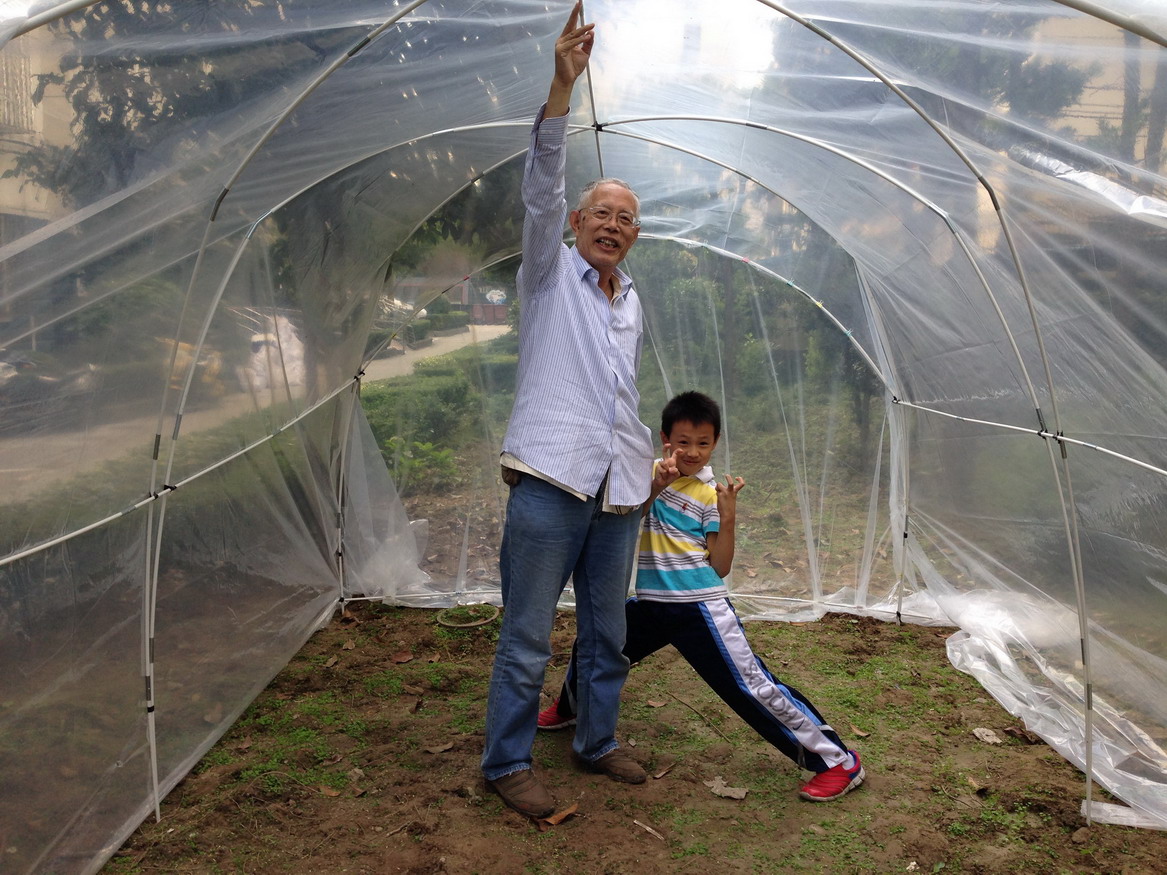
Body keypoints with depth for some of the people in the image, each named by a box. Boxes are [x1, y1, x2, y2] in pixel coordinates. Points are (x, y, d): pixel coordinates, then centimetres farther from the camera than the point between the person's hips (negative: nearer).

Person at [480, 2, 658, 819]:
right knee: (528, 636, -1)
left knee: (607, 631, 14)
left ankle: (598, 742, 31)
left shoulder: (632, 301, 20)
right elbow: (542, 186, -10)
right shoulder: (550, 272, 5)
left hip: (618, 490, 6)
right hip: (551, 482, -6)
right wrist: (564, 86, -19)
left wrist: (652, 458, 25)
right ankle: (507, 762, 14)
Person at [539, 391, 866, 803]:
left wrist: (728, 516, -18)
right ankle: (568, 708, 48)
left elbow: (720, 568, -7)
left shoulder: (711, 494, -5)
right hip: (650, 603, 5)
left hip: (700, 609, -5)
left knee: (752, 686, -10)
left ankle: (838, 761, 0)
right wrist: (653, 487, -20)